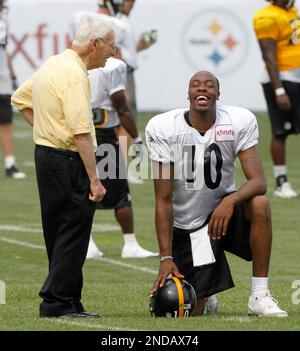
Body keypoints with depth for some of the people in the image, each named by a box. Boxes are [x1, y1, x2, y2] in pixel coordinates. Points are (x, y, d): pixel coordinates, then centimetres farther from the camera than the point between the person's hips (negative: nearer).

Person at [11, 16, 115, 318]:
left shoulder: (52, 64, 12)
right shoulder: (74, 74, -18)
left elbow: (20, 98, 26)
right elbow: (82, 132, -23)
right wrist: (94, 179, -22)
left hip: (45, 154, 10)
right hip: (68, 161, -10)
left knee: (59, 234, 12)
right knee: (73, 234, -6)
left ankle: (67, 302, 17)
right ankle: (57, 302, -6)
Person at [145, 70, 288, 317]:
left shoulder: (239, 122, -11)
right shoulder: (164, 129, -15)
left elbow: (258, 181, -20)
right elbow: (164, 200, -13)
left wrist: (230, 201, -42)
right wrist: (166, 258, -19)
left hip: (224, 209, 1)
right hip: (187, 225, -1)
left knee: (259, 204, -33)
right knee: (192, 312, -9)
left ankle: (260, 296, -22)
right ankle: (203, 296, 33)